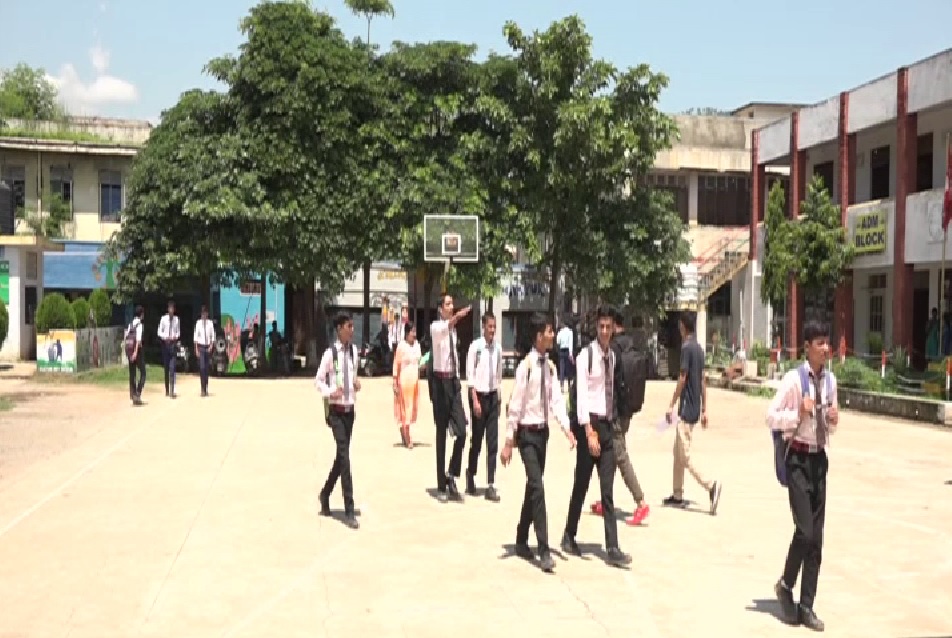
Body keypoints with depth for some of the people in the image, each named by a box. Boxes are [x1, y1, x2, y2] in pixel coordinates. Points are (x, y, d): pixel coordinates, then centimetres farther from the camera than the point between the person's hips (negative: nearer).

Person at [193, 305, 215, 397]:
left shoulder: (210, 323, 1)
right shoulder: (198, 323, -5)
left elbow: (212, 336, 6)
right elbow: (195, 336, -4)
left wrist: (211, 346, -5)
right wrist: (196, 349, -8)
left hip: (208, 347, 2)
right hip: (200, 346, -2)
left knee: (206, 369, 8)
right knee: (202, 368, -10)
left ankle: (206, 389, 15)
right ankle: (203, 389, -8)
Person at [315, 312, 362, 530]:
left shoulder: (353, 350, 6)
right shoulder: (330, 353, -11)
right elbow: (318, 380, -6)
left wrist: (356, 381, -2)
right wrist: (330, 392, -23)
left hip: (350, 409, 6)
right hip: (336, 409, -6)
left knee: (342, 455, 14)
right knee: (344, 455, -11)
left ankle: (325, 494, 36)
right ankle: (349, 510, -9)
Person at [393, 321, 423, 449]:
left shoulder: (417, 344, 9)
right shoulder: (401, 346, -10)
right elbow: (396, 366, -9)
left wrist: (418, 379, 12)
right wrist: (395, 383, -12)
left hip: (415, 381, 6)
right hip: (404, 380, -6)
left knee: (412, 407, 8)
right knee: (404, 408, -3)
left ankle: (405, 437, 17)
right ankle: (407, 439, 0)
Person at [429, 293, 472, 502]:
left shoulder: (453, 329, 15)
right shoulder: (435, 327, -7)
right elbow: (442, 330, -32)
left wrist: (458, 378, 11)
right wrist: (456, 317, -52)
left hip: (454, 380, 6)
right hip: (441, 380, -6)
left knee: (461, 431, -3)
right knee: (441, 433, 1)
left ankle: (452, 476, 13)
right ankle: (441, 486, 10)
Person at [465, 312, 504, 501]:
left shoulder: (498, 348, 3)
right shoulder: (475, 346, -10)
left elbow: (499, 373, 11)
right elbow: (470, 375, -10)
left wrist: (497, 396, 10)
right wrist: (475, 400, -13)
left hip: (493, 396, 4)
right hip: (479, 395, -4)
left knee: (493, 441, 2)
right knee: (476, 439, 6)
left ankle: (490, 485, 5)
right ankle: (470, 477, 28)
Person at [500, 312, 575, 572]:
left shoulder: (550, 366, 5)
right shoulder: (526, 366, -15)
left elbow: (556, 399, 0)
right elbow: (515, 405, -15)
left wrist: (567, 429, -13)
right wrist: (509, 442, -15)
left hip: (543, 431, 7)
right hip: (527, 432, -7)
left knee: (533, 487, 15)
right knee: (537, 487, -12)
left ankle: (522, 540, 29)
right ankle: (544, 551, -10)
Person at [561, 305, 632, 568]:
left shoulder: (612, 356, 11)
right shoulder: (586, 356, -10)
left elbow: (611, 390, 14)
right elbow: (581, 395, -15)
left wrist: (611, 422, 10)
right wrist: (589, 432, -20)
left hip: (608, 423, 6)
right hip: (590, 423, -6)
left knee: (608, 490, 3)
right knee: (581, 484, 5)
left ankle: (612, 549, 3)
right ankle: (569, 536, 24)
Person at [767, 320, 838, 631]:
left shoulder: (830, 379, 8)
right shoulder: (793, 379, -11)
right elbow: (771, 417, -10)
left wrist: (834, 419, -2)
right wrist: (798, 414, -23)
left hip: (819, 457, 6)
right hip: (798, 458, -6)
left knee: (817, 536, 8)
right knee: (805, 530, -12)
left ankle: (806, 606, 17)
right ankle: (785, 585, 16)